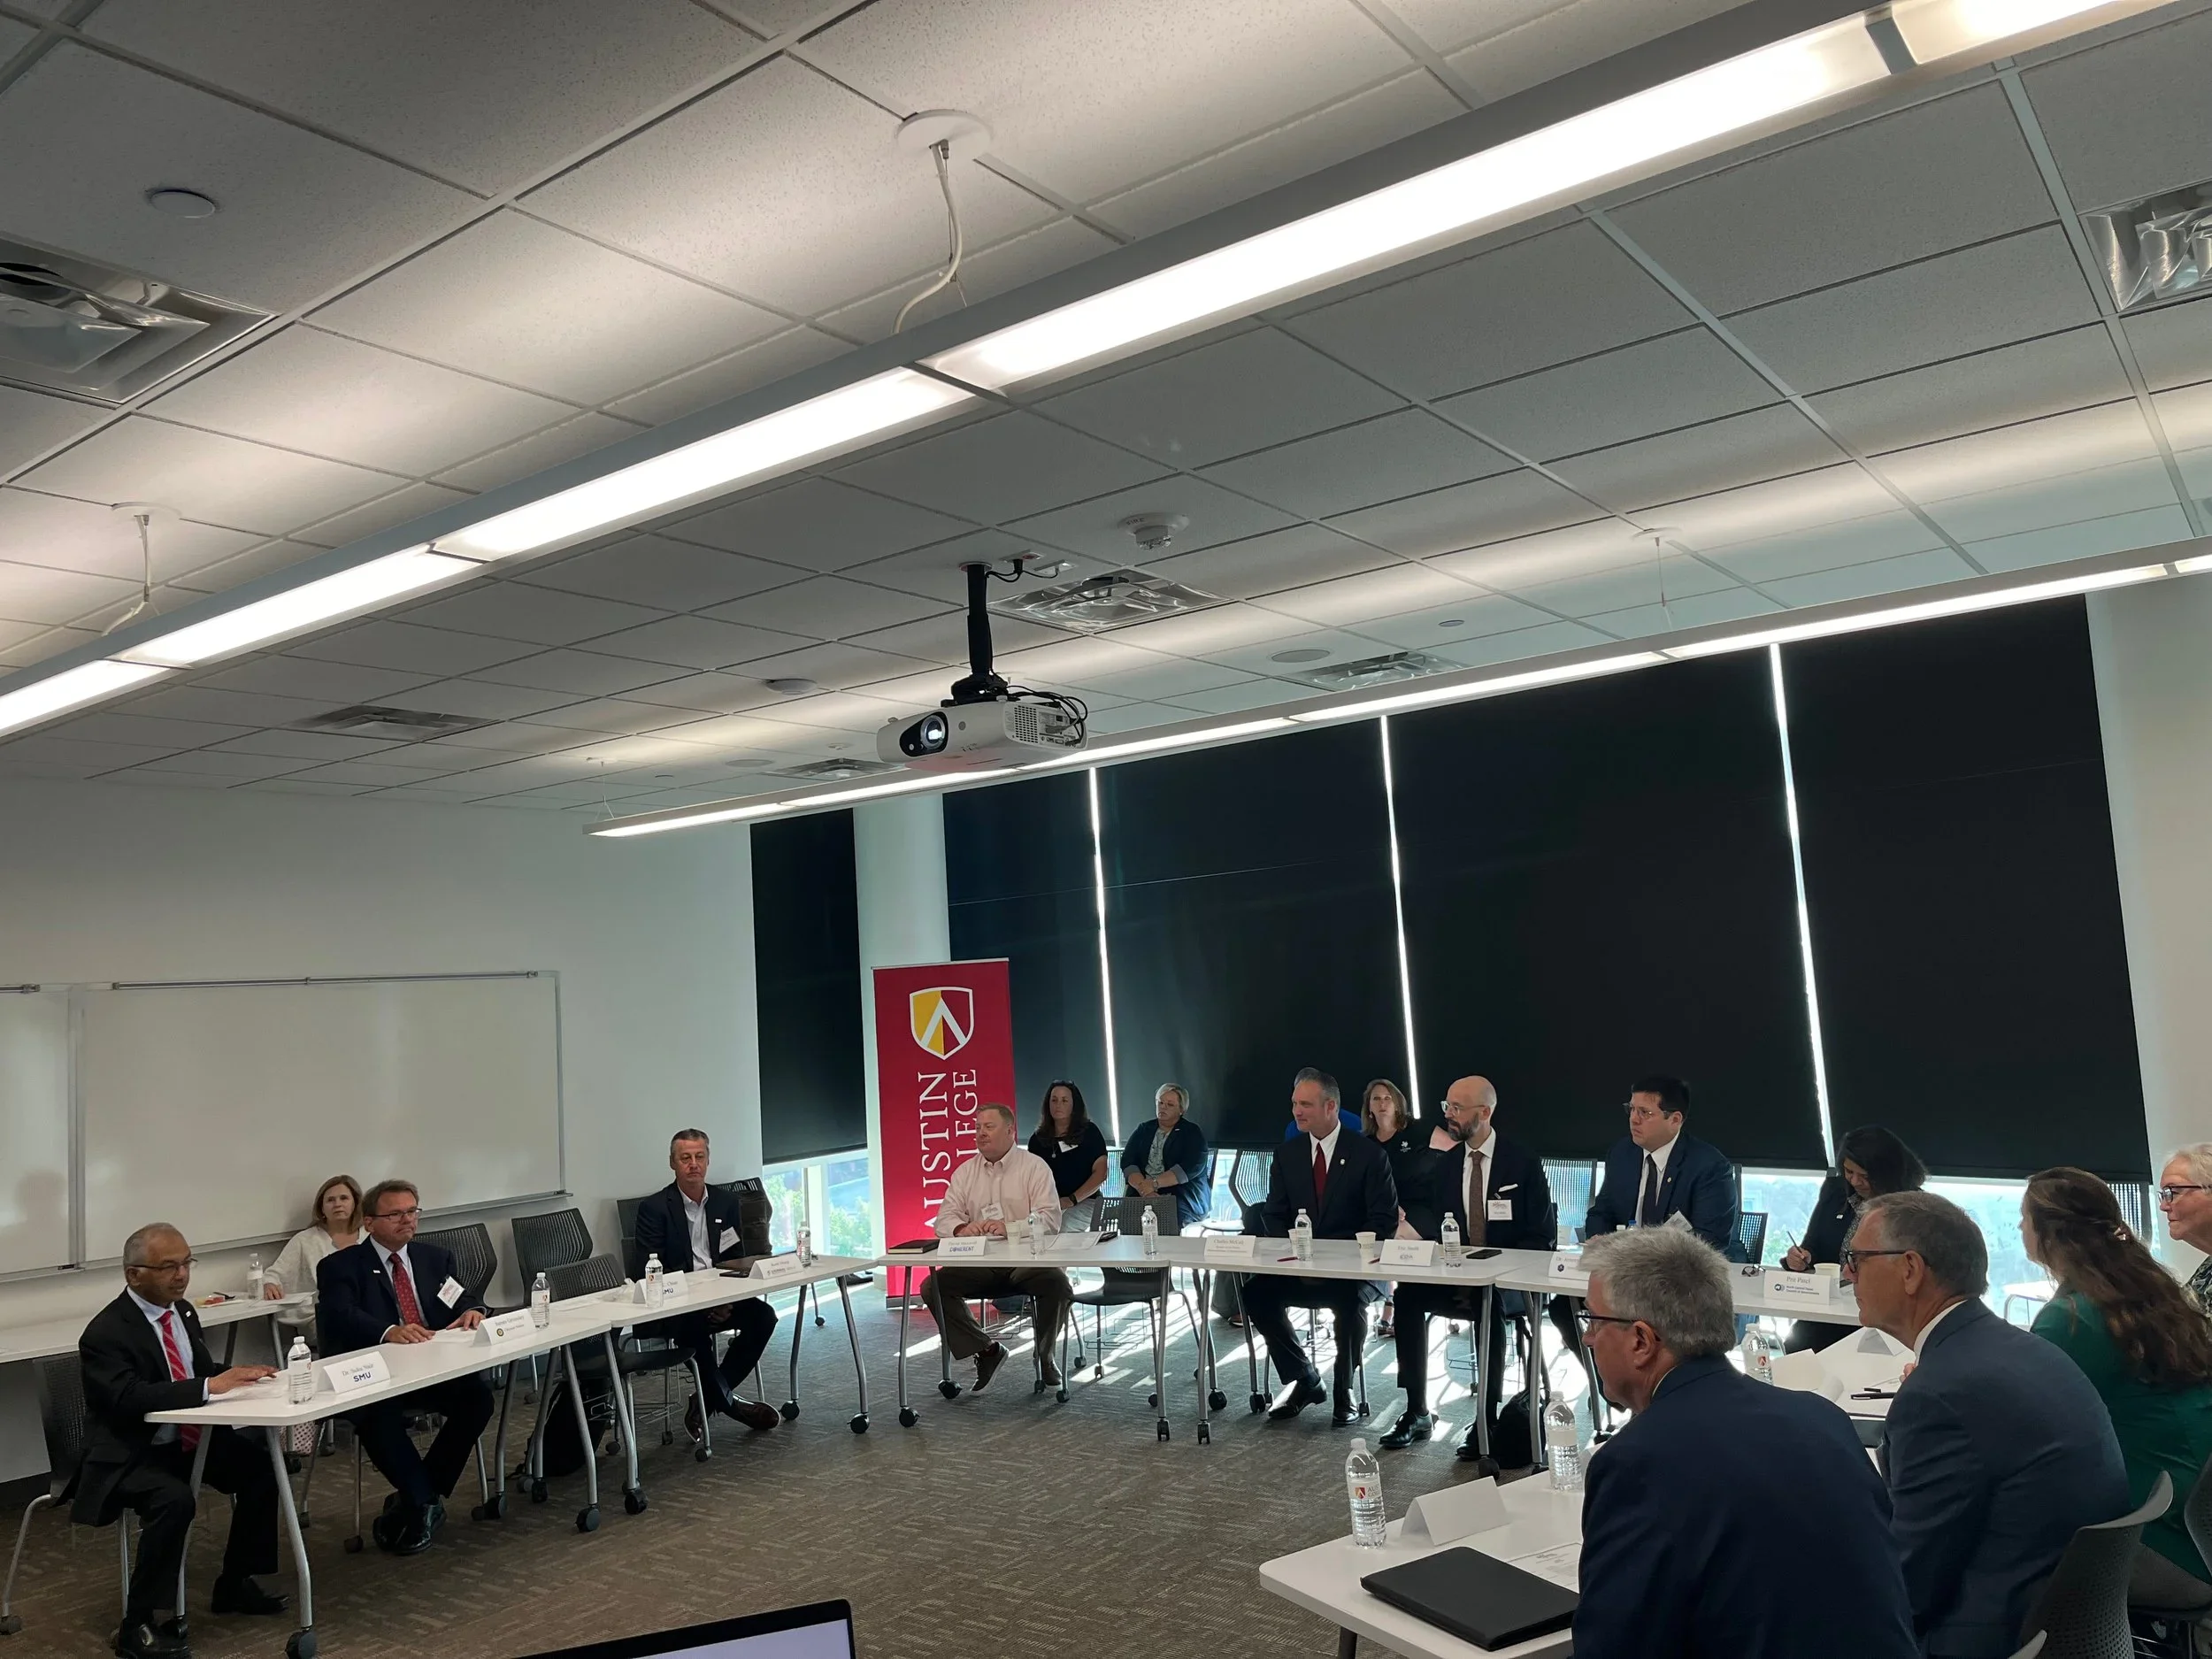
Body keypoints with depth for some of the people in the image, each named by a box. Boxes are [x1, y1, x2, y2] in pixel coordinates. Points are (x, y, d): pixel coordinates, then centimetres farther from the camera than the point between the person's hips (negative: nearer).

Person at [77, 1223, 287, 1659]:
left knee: (261, 1468, -8)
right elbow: (131, 1398, -33)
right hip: (129, 1455, -8)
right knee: (175, 1500, -32)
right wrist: (211, 1386, -37)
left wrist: (237, 1374, -7)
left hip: (188, 1439, 8)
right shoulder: (106, 1332, -20)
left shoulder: (182, 1311, 4)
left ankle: (233, 1584, 10)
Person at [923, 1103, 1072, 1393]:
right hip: (978, 1264, 4)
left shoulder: (1035, 1167, 1)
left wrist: (1010, 1227, -28)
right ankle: (986, 1350, 0)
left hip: (1026, 1260, -3)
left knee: (1057, 1284, -32)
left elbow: (1050, 1218, -10)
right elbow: (945, 1219, 5)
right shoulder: (965, 1172, 13)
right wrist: (961, 1228, -20)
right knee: (933, 1287, -19)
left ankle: (1045, 1355, -1)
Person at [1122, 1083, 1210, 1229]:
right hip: (1142, 1194, 3)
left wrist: (1155, 1183, -18)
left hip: (1185, 1197, -3)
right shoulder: (1144, 1130, 16)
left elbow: (1192, 1167, -10)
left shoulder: (1192, 1133, 5)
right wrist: (1144, 1189, -15)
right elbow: (1128, 1162, 4)